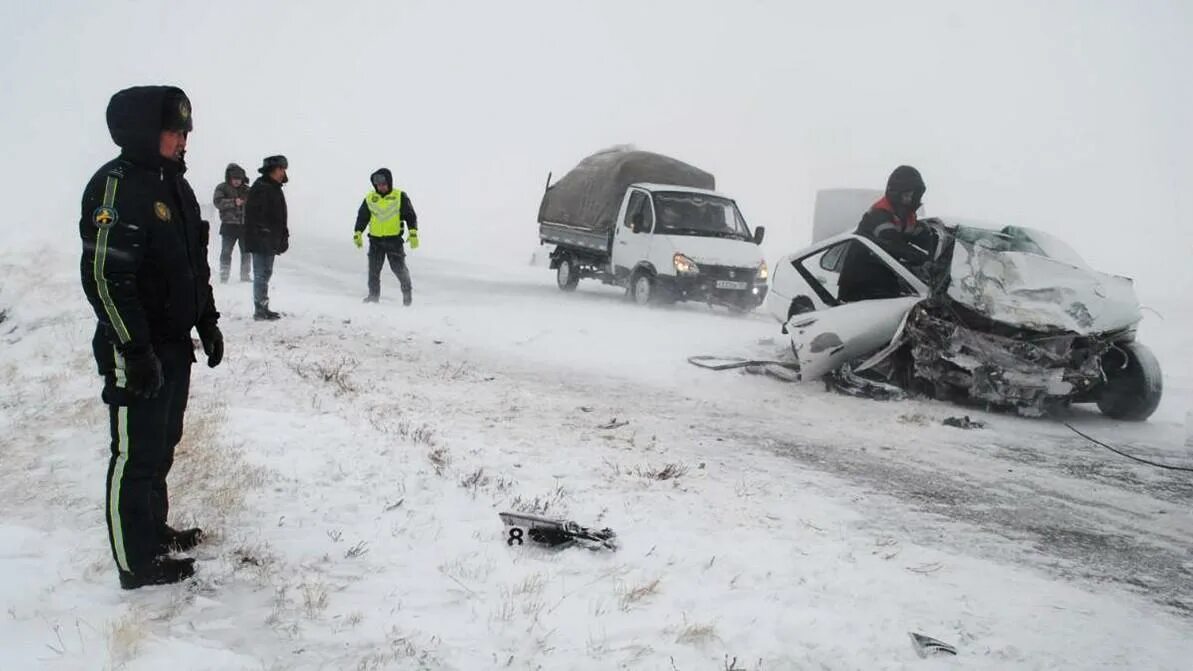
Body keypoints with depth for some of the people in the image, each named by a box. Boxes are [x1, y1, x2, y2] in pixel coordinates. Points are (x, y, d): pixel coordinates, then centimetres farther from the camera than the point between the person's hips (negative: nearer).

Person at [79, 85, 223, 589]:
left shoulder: (173, 183, 11)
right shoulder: (116, 186, -18)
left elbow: (195, 263, 20)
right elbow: (104, 277, -23)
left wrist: (207, 323, 18)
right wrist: (135, 350, -24)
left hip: (175, 346, 9)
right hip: (136, 353, -9)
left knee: (162, 444, 20)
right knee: (136, 455, 1)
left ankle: (154, 530, 36)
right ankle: (136, 564, 12)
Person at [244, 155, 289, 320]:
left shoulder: (274, 188, 16)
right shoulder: (260, 188, -14)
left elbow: (279, 217, 21)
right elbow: (256, 216, -22)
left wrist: (283, 238, 16)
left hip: (270, 242, 10)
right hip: (261, 240, -10)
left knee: (265, 274, 16)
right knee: (262, 274, -6)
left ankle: (263, 309, 24)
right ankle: (260, 310, -2)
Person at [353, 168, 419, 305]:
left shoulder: (400, 196, -2)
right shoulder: (369, 198, 6)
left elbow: (410, 215, -1)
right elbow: (362, 217, 13)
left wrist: (413, 233, -12)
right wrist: (358, 233, 2)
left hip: (394, 239, -3)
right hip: (375, 240, 3)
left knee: (398, 268, -1)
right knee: (374, 270, 1)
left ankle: (407, 292, 17)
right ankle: (373, 295, 11)